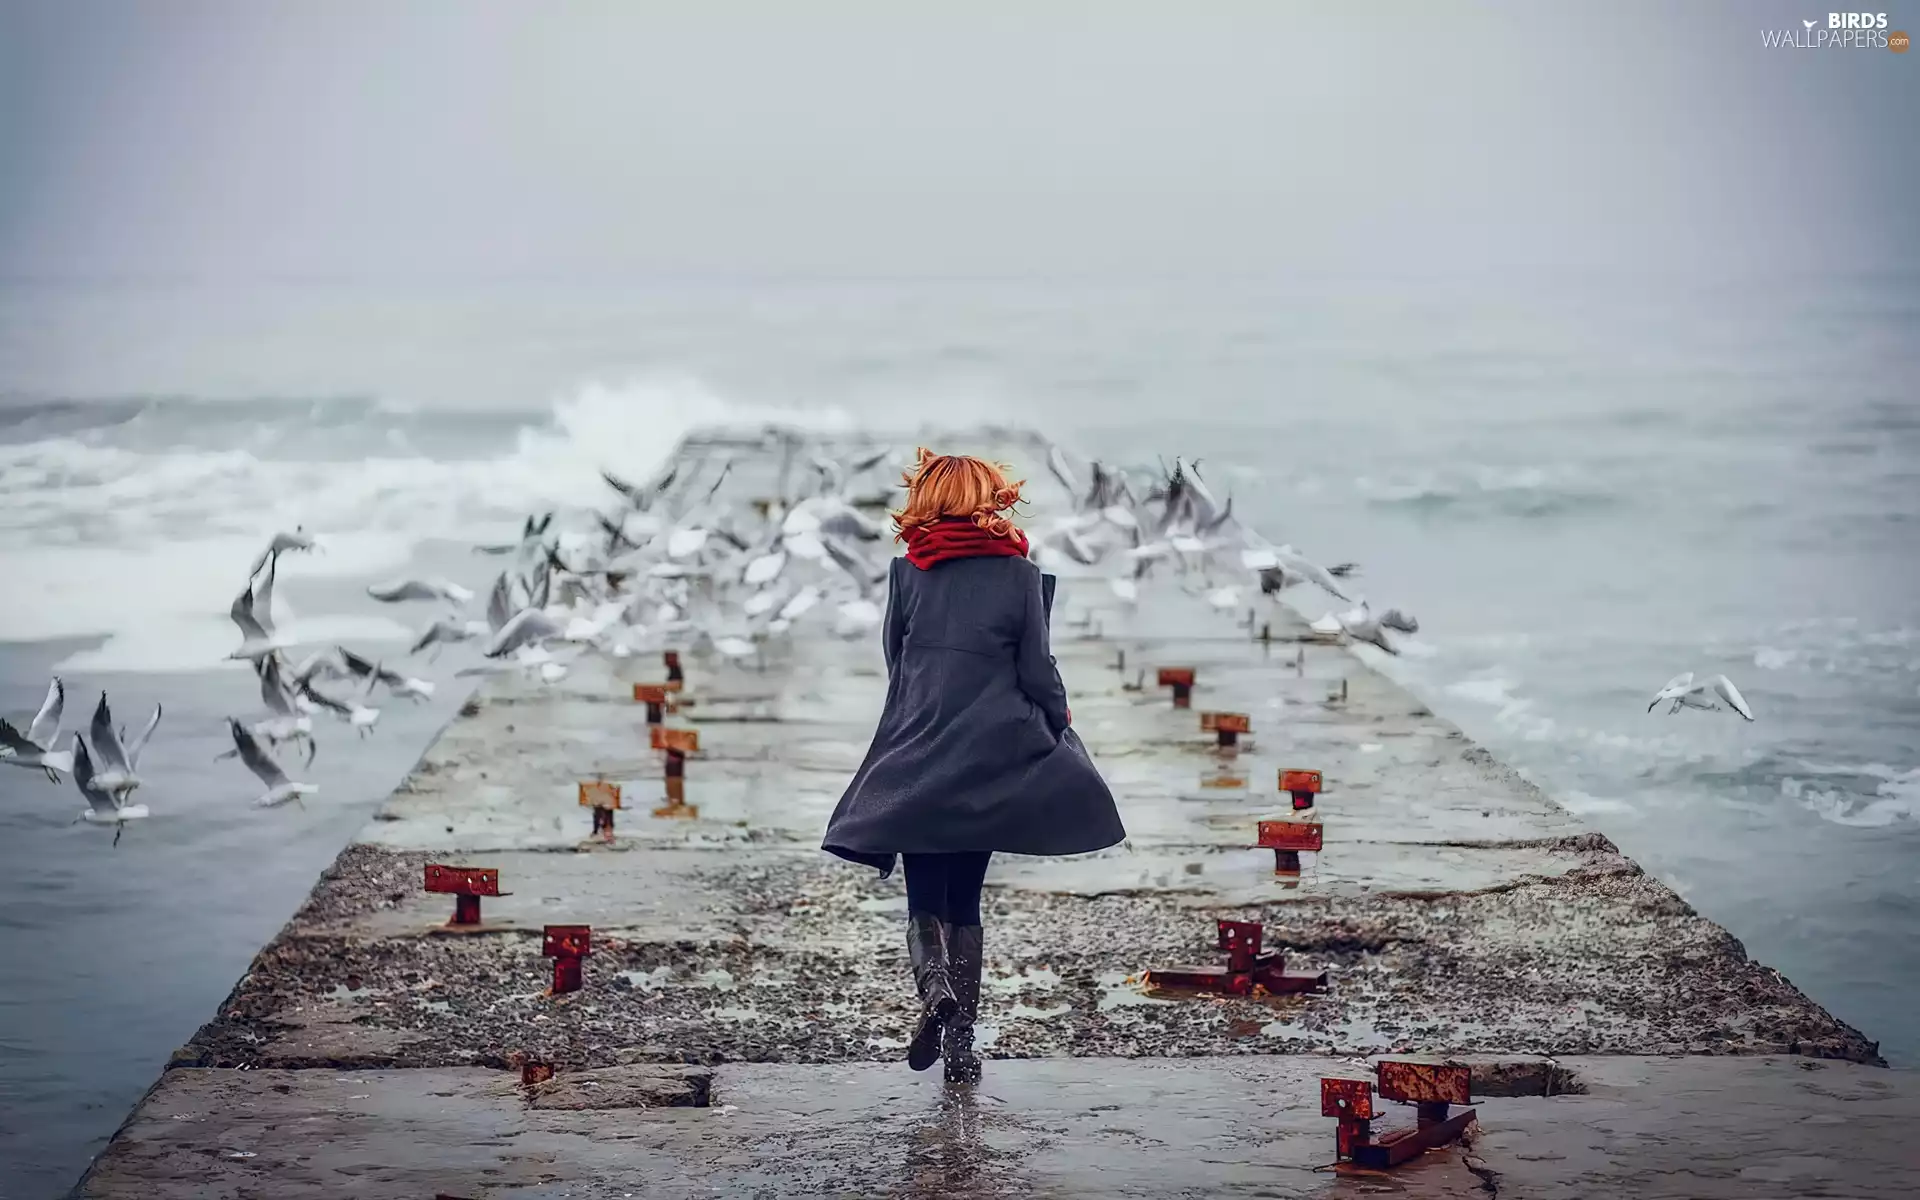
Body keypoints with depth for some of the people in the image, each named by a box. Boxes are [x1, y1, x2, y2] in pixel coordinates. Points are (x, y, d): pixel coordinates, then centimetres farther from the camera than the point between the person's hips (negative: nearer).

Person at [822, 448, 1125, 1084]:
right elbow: (1036, 670, -2)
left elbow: (893, 656, 8)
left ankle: (933, 984, -23)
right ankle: (961, 1042, 10)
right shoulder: (1019, 574, -3)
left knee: (924, 898, 7)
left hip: (916, 753, 0)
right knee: (965, 898, 12)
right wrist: (1059, 724, 14)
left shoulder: (907, 571, -1)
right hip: (995, 752, 1)